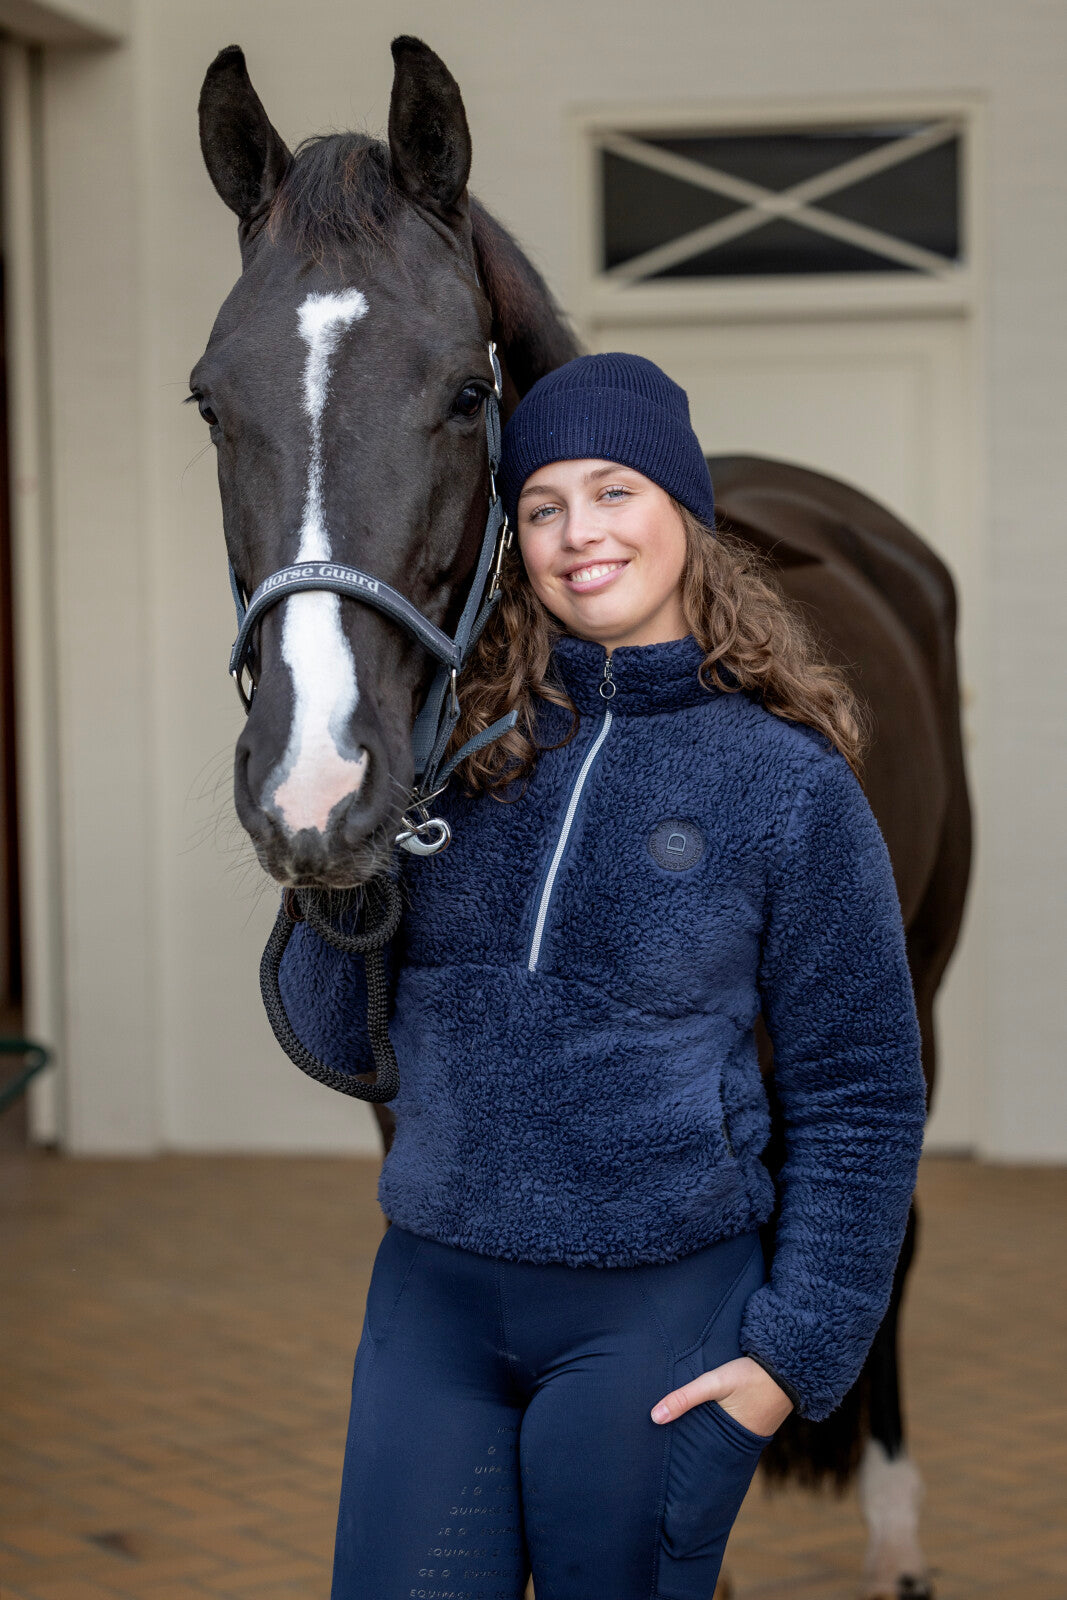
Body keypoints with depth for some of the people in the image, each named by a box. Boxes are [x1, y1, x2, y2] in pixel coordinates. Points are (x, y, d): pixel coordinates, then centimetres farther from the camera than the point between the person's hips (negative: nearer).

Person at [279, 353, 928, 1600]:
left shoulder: (791, 786, -4)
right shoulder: (454, 746, 4)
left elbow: (859, 1099, 0)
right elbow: (341, 1043, 9)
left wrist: (800, 1350, -6)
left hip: (656, 1311, -3)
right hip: (432, 1291, 3)